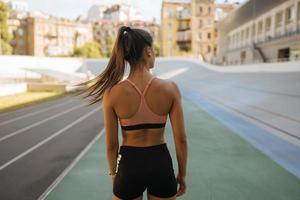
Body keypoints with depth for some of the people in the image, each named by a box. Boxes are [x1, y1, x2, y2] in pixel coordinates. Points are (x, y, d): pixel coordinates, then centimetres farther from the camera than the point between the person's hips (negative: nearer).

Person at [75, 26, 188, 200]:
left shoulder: (112, 93, -13)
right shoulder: (170, 88, -14)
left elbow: (111, 144, -6)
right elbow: (180, 138, -9)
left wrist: (114, 174, 11)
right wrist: (182, 174, 5)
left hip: (130, 165, 0)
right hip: (161, 163, 1)